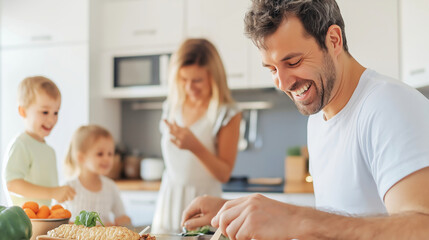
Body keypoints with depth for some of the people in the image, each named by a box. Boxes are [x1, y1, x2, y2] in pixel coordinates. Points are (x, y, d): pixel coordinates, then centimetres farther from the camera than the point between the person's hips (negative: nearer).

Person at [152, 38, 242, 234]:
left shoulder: (228, 114, -11)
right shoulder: (172, 106, 5)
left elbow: (224, 174, -14)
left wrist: (195, 146, -25)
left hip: (202, 203, -4)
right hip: (169, 202, 4)